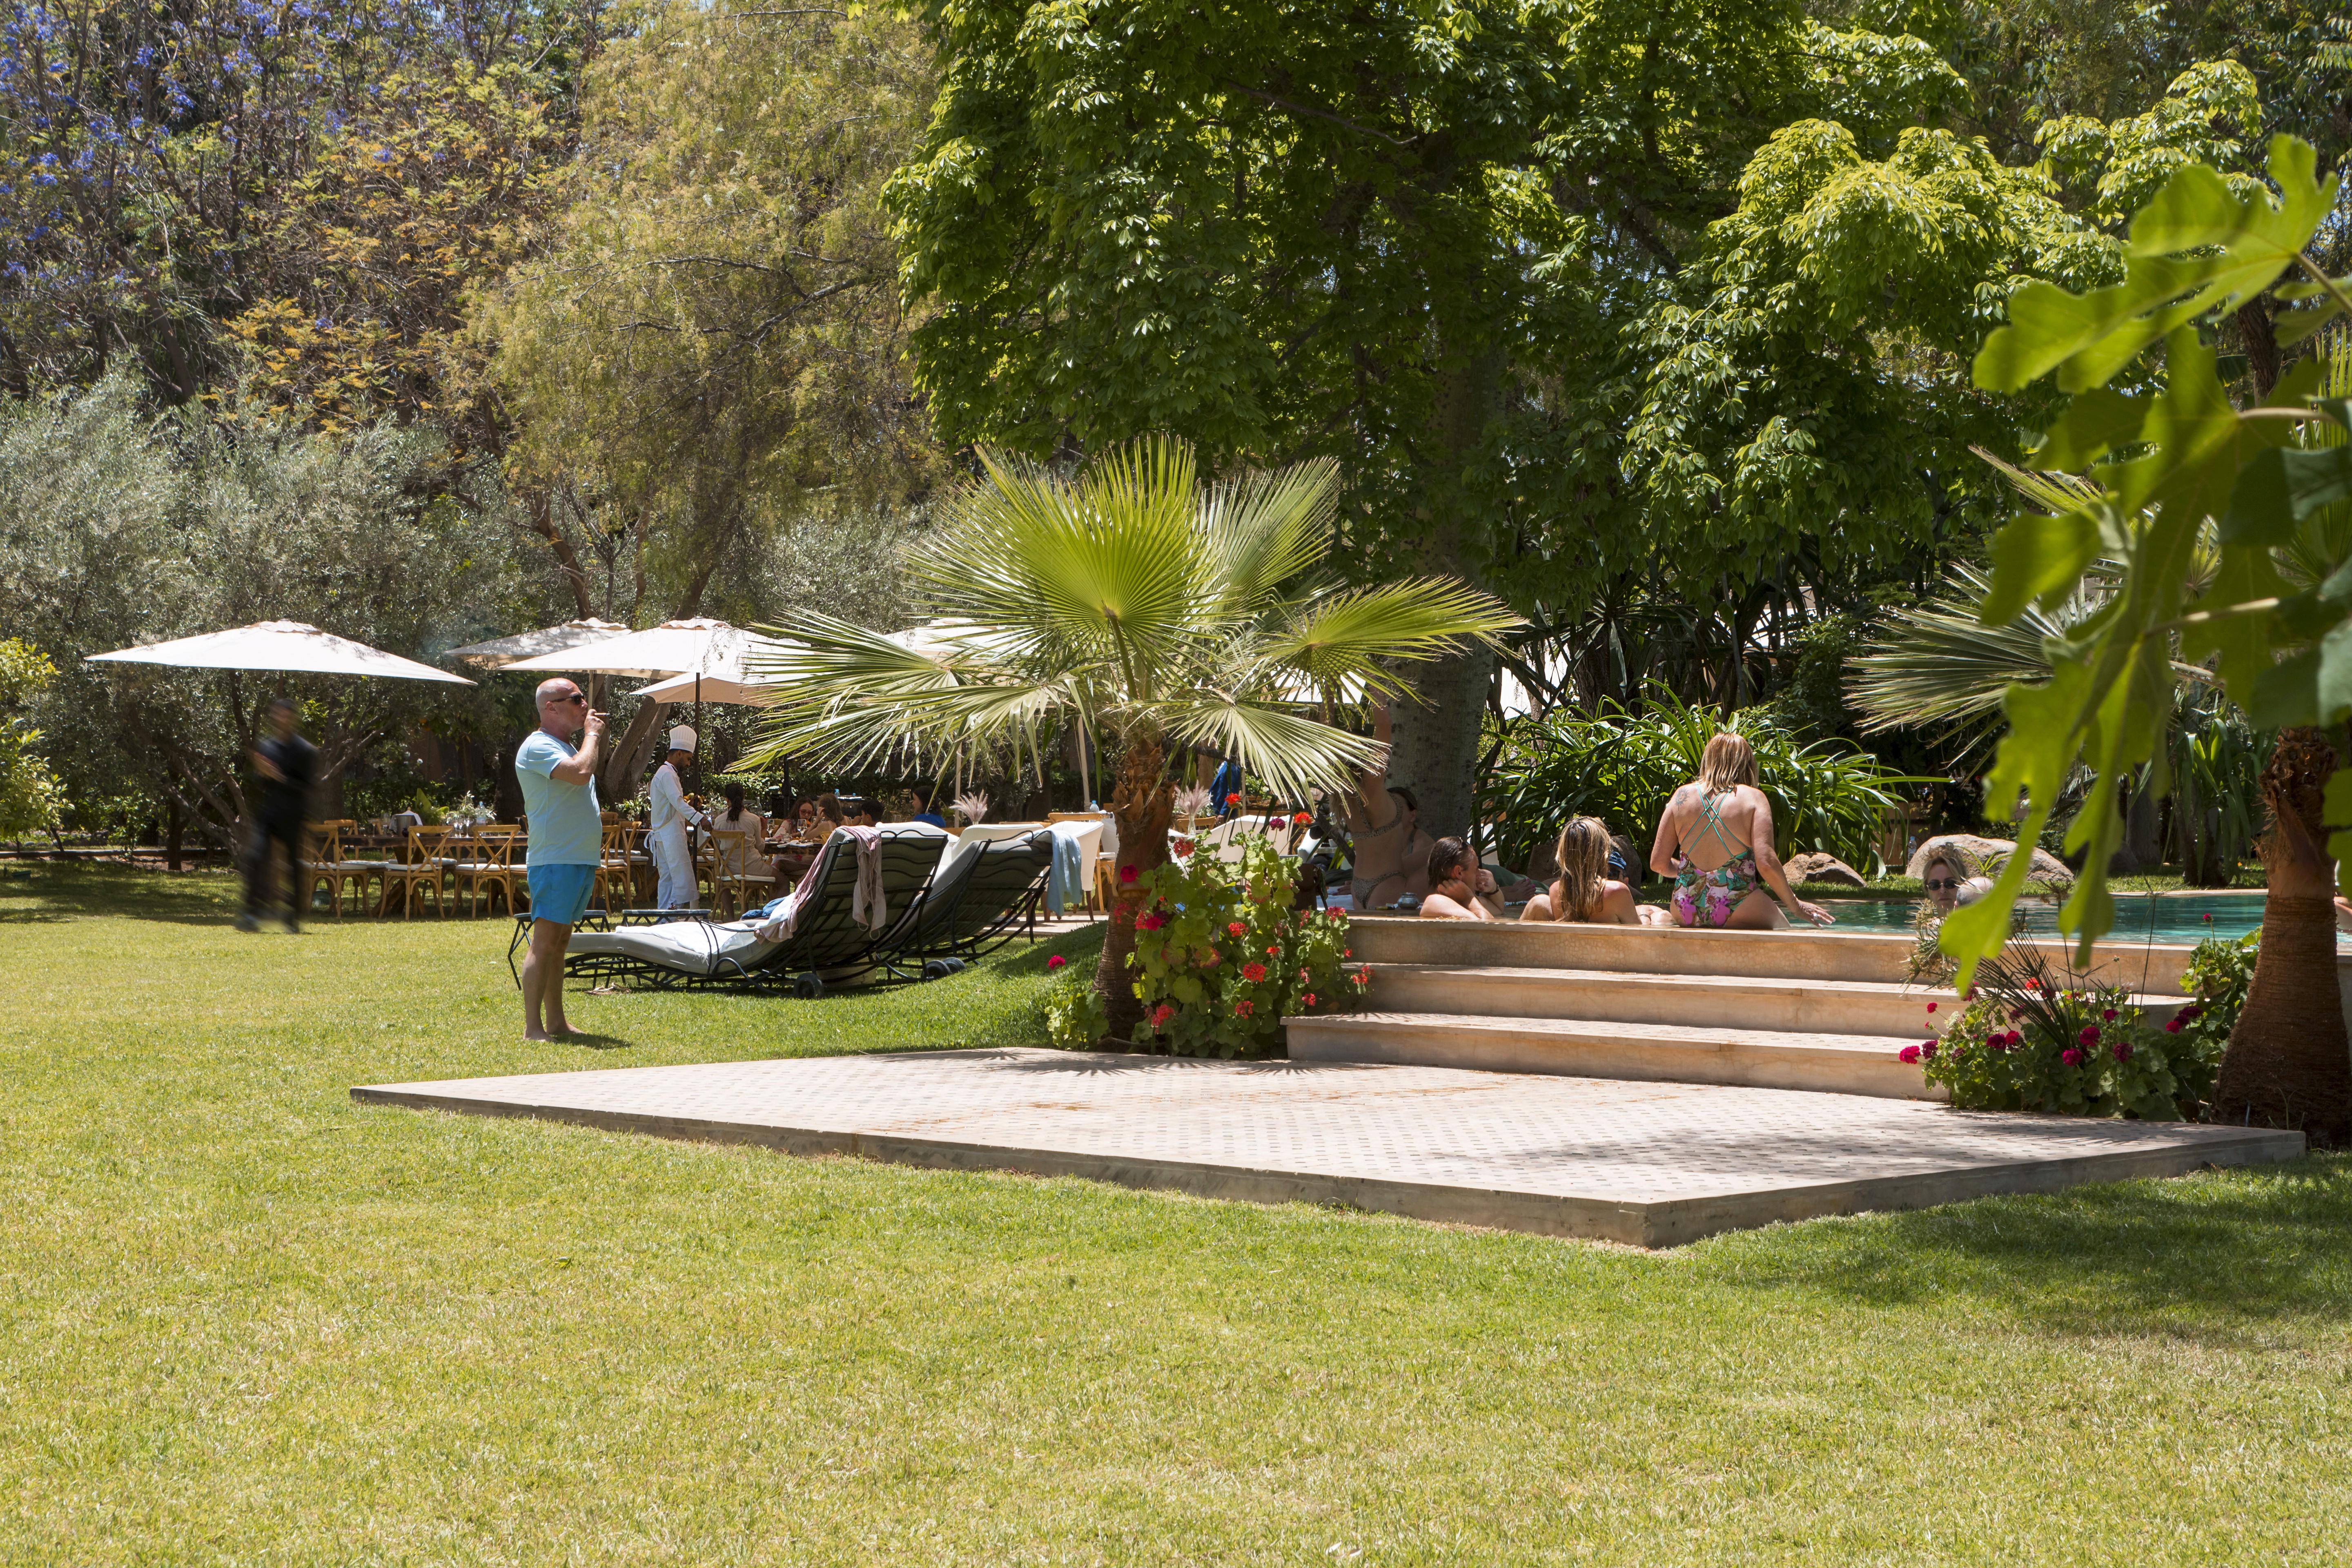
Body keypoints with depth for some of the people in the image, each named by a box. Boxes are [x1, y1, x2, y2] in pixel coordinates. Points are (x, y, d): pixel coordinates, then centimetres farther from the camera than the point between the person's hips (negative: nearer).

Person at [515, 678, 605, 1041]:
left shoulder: (567, 747, 21)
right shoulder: (538, 747, -11)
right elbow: (580, 773, -29)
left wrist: (592, 863, 24)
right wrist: (592, 735, -12)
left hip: (579, 861, 10)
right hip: (555, 861, -10)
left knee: (559, 943, 11)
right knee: (545, 942, -11)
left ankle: (556, 1022, 14)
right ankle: (533, 1028, -12)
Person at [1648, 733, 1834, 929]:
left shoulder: (1683, 795, 10)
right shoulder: (1752, 797, 1)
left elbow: (1658, 863, 9)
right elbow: (1766, 863, -11)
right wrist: (1795, 904, 3)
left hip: (1686, 913, 4)